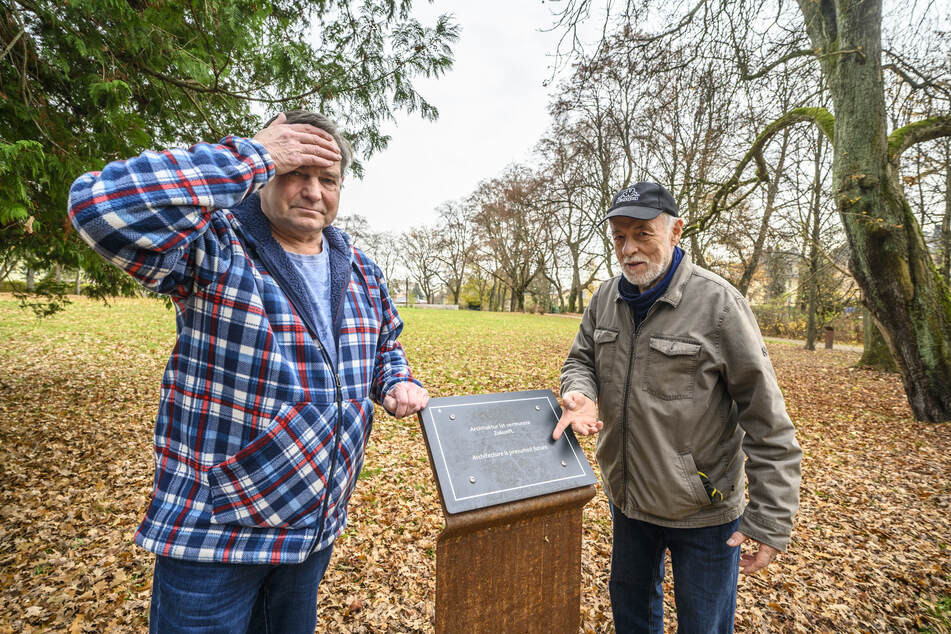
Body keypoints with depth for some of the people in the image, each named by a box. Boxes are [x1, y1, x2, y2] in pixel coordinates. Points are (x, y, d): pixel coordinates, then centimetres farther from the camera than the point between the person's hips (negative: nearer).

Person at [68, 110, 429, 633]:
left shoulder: (360, 270, 3)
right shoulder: (214, 245, -15)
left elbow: (385, 348, 17)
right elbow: (98, 205, -34)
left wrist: (399, 385, -4)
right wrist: (252, 157, -28)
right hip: (211, 530, -5)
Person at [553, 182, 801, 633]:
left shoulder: (717, 303, -20)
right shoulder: (606, 299, -3)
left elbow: (767, 421, -17)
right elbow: (581, 360, 8)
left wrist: (771, 518, -17)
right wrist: (581, 394, -16)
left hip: (703, 510, -5)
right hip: (627, 497, 5)